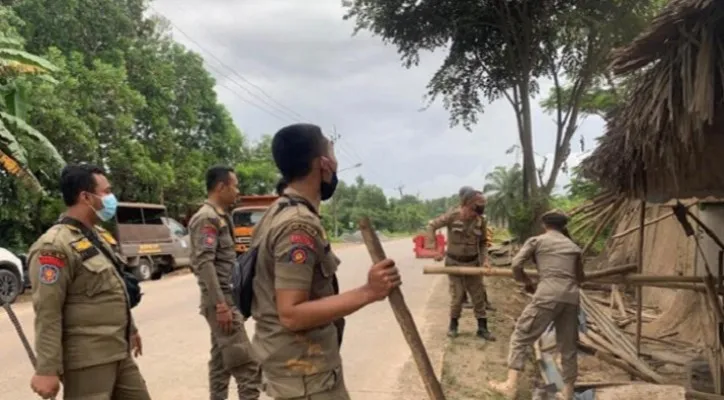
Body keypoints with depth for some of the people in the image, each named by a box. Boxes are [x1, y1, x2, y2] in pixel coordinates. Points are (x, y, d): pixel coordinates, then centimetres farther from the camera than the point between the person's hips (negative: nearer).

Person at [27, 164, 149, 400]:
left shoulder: (97, 236, 13)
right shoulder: (56, 246, -16)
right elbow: (47, 313, -21)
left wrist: (130, 329, 27)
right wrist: (47, 369, -22)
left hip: (119, 353, 9)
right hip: (87, 360, -9)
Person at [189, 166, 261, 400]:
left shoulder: (219, 217, 15)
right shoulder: (207, 218, -14)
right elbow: (204, 264, -22)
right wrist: (221, 305, -25)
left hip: (226, 297, 10)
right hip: (221, 300, -10)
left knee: (221, 361, 15)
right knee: (246, 364, -9)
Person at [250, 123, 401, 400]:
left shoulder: (280, 213, 8)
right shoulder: (299, 225, -23)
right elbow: (292, 314, -27)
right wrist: (367, 293, -27)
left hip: (298, 366, 10)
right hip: (306, 376, -10)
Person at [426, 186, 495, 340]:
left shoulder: (480, 220, -8)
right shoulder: (452, 216, -17)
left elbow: (483, 242, 4)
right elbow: (431, 226, -11)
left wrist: (484, 259, -8)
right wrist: (434, 249, -16)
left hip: (473, 262, 3)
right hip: (454, 262, -3)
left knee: (479, 295, 5)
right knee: (457, 296, 0)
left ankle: (482, 328, 16)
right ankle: (453, 325, 22)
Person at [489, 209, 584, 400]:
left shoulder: (536, 241, 10)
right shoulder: (573, 246, 22)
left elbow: (516, 265, 0)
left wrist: (527, 282, 16)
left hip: (547, 295, -4)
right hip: (571, 297, 5)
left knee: (521, 337, 4)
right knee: (568, 346, 14)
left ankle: (511, 385, -1)